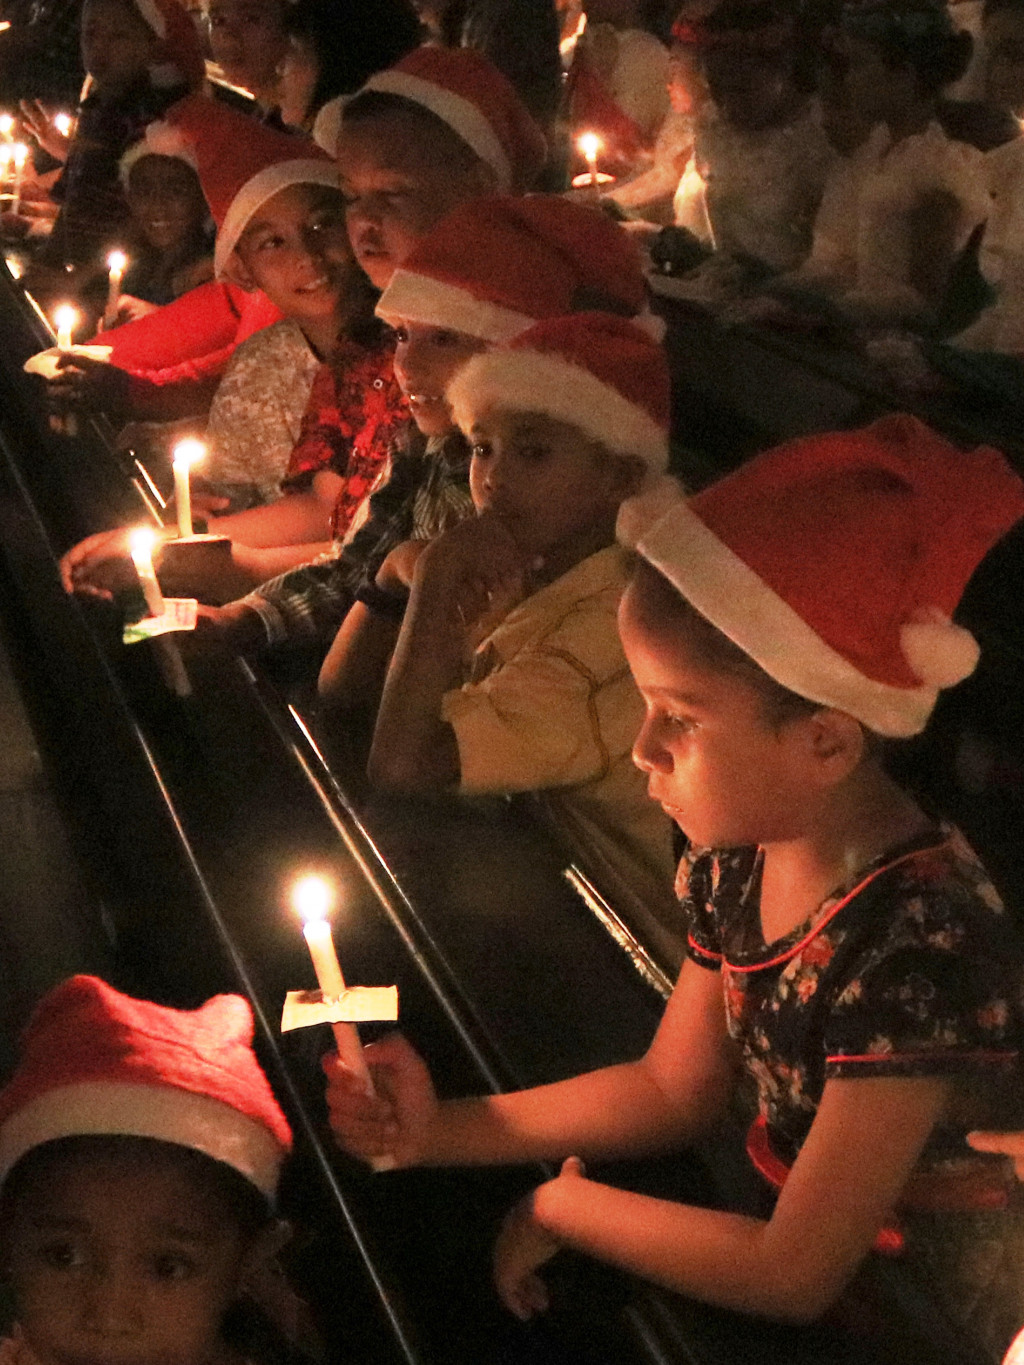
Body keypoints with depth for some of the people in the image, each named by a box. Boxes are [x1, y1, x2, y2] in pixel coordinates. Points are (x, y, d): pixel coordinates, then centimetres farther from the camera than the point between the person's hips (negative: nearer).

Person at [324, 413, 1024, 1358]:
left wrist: (563, 1205, -16)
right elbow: (672, 1087, 4)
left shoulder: (919, 943, -31)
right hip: (788, 1226, 6)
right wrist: (442, 1131, -6)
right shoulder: (738, 859, -8)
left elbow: (791, 1279, -26)